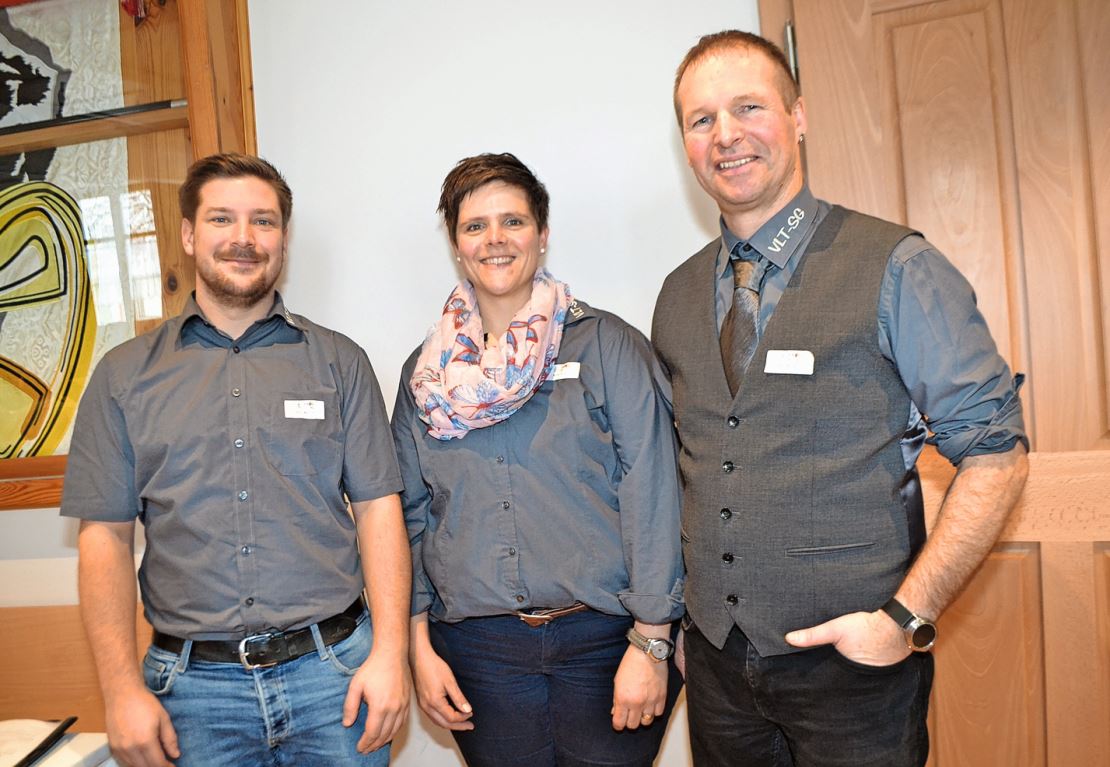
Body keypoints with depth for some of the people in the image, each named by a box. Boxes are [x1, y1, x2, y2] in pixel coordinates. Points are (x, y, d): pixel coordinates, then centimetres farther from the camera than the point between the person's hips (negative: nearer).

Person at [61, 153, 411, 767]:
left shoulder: (338, 361, 3)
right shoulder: (124, 374, 5)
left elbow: (377, 509, -1)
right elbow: (105, 535, 2)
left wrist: (390, 653, -8)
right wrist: (122, 690, -4)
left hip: (335, 673, 0)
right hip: (193, 688, 1)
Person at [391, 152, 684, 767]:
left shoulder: (607, 345, -3)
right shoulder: (427, 372, 7)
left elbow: (652, 494, -8)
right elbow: (411, 513, 9)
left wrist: (651, 643, -11)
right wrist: (420, 645, 4)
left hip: (603, 640, -2)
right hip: (478, 650, 3)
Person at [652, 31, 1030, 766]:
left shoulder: (896, 268, -9)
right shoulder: (678, 295, 5)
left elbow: (996, 453, -10)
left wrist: (907, 617, -15)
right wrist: (679, 594, 3)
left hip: (852, 658, -4)